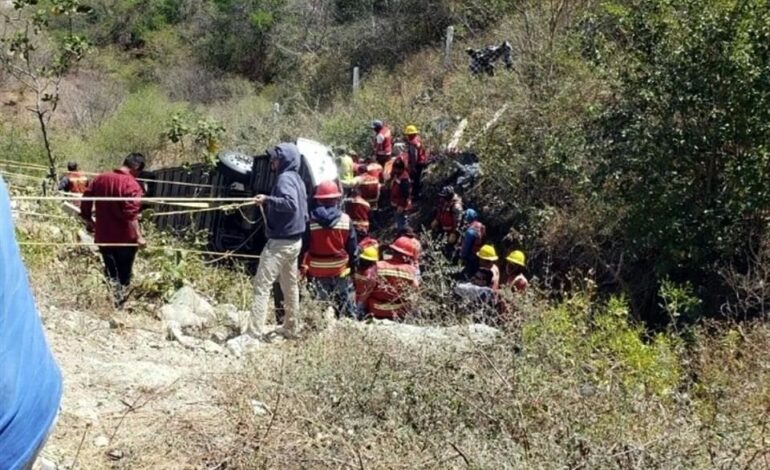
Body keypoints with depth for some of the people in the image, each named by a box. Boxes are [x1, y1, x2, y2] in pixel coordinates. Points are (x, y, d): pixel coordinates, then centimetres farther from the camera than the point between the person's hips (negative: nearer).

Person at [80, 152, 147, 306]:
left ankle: (112, 303, 12)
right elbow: (131, 214, -28)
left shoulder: (99, 179, 4)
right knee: (124, 274, 12)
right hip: (124, 238, -5)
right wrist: (139, 236, -28)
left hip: (103, 236, 5)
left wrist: (89, 222, 26)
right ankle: (120, 305, 19)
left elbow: (85, 204, 11)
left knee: (111, 273, 17)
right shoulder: (131, 185, -17)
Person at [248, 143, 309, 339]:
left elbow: (291, 203, -32)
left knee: (262, 284, -9)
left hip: (281, 242, -10)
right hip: (294, 240, 10)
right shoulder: (297, 179, 14)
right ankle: (291, 328, 24)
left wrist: (268, 199, -31)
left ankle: (254, 330, -12)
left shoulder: (285, 178, -15)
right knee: (290, 285, 16)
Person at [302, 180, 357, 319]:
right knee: (346, 302, 11)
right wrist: (353, 264, 11)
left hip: (318, 271, 0)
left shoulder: (310, 220, -10)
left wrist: (303, 266, 5)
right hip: (341, 269, 1)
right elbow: (352, 246, -1)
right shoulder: (345, 219, -8)